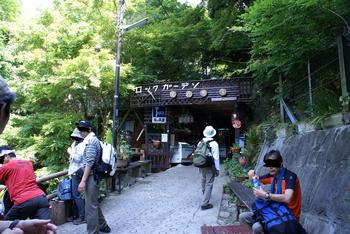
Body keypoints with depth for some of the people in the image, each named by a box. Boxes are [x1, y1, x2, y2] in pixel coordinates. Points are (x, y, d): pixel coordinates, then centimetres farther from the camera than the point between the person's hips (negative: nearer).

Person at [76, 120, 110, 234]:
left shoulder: (91, 141, -15)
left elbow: (89, 163, -21)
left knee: (90, 206, -2)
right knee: (94, 203, 20)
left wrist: (83, 181, -21)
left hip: (91, 176, -10)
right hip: (94, 175, 10)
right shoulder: (93, 139, 15)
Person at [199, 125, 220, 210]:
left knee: (204, 181, 24)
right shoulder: (214, 144, -16)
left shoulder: (200, 143, -1)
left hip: (202, 166, 6)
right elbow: (216, 158, -14)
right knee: (209, 184, 1)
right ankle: (204, 203, 2)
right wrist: (217, 169, -5)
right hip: (210, 167, -6)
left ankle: (205, 195, 49)